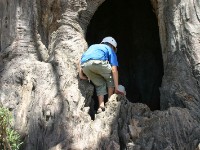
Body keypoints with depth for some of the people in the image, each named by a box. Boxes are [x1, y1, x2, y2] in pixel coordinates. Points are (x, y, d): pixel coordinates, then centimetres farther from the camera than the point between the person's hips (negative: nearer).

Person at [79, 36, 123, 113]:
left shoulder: (92, 46, 43)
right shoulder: (110, 50, 29)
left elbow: (81, 60, 27)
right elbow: (114, 70, 16)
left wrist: (80, 74, 25)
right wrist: (116, 87, 16)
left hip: (85, 65, 4)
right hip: (98, 62, -4)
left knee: (100, 84, 25)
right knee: (111, 78, 25)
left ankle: (101, 105, 12)